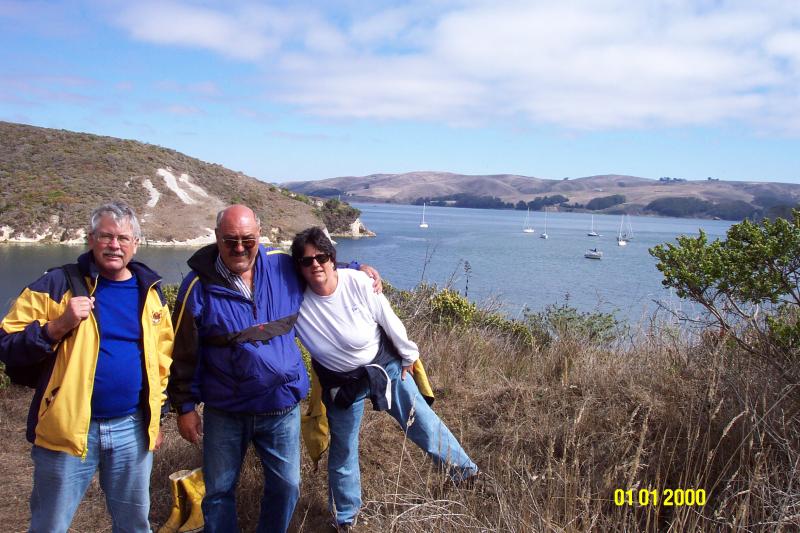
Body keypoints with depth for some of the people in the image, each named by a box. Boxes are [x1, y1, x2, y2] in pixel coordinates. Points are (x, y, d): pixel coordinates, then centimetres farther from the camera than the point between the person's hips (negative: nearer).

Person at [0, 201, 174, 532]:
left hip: (132, 430, 3)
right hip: (69, 429, -3)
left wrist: (156, 417, 14)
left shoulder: (150, 291, 7)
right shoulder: (58, 285, -6)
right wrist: (57, 327, -23)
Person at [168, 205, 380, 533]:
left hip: (282, 409, 2)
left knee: (285, 487, 16)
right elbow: (184, 353, -5)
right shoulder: (199, 287, -11)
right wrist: (185, 407, -3)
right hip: (224, 412, -2)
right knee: (219, 492, 13)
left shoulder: (284, 267, -5)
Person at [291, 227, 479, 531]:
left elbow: (389, 321, -9)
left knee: (424, 423, 8)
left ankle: (463, 471, 31)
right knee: (342, 451, 14)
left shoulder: (357, 282, -23)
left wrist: (408, 355, 2)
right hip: (340, 383, 1)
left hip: (386, 365, -1)